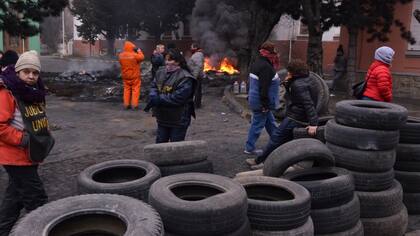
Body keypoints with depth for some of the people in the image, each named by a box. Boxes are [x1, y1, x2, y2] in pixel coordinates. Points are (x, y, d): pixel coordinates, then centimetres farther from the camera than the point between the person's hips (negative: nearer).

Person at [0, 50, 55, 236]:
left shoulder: (34, 91, 9)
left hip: (29, 154, 9)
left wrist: (44, 137, 8)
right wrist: (22, 139, -24)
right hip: (16, 155, -9)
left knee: (16, 197, 19)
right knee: (36, 198, -4)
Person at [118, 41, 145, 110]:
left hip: (125, 76, 5)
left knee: (127, 89, 14)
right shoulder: (134, 55, -19)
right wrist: (139, 51, 9)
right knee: (135, 89, 3)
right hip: (135, 76, -5)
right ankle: (134, 105, 1)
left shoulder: (121, 55, -3)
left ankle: (126, 104, 15)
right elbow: (142, 57, -7)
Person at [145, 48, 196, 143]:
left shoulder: (184, 78, -19)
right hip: (162, 119, 7)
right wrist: (153, 96, -14)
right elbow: (153, 86, 9)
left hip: (178, 121, -7)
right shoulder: (160, 72, 6)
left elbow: (178, 98, -26)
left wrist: (159, 99, -22)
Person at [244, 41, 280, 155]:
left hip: (254, 98, 10)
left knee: (270, 122, 20)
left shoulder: (258, 62, 11)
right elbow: (264, 87, -26)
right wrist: (265, 104, -23)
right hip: (260, 102, -10)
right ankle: (249, 148, 11)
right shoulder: (266, 67, -22)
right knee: (258, 124, 1)